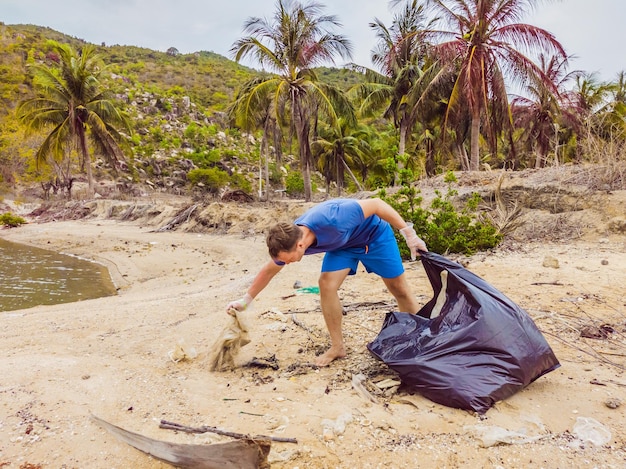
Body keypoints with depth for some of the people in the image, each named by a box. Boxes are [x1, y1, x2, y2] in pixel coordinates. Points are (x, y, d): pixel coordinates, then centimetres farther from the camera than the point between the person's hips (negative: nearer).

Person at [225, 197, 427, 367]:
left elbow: (377, 203, -32)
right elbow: (269, 270, -3)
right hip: (343, 242, 4)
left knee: (399, 289, 1)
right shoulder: (289, 239, -22)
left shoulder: (331, 219, -43)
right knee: (326, 284, -14)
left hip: (375, 233, -4)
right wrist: (246, 299, 3)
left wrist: (408, 233, -29)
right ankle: (337, 346, 1)